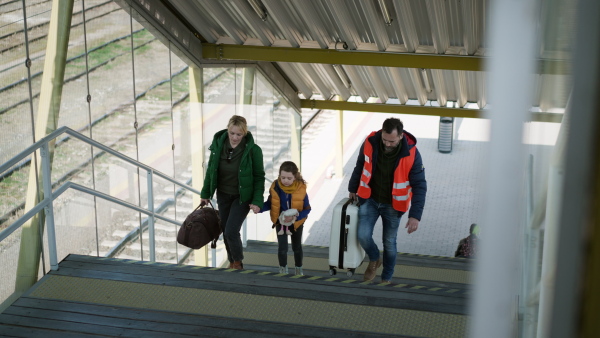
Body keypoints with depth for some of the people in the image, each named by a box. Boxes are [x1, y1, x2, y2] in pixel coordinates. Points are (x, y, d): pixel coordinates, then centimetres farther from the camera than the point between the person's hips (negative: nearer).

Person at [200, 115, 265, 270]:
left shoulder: (253, 150, -18)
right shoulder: (218, 145, -9)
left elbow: (259, 177, -11)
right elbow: (210, 170, 4)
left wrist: (257, 201, -16)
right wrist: (205, 194, 10)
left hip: (242, 197, -4)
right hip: (223, 195, 4)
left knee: (231, 231, -13)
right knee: (225, 232, 11)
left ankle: (238, 262, 13)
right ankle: (232, 262, 32)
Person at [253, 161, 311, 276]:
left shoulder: (301, 189, -22)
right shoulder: (275, 187, -19)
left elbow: (307, 209, -15)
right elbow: (270, 204, -5)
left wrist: (295, 217, -30)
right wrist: (260, 208, -25)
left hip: (296, 222, 0)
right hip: (280, 221, 0)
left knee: (297, 247, 17)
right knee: (282, 247, -8)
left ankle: (299, 269, 39)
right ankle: (283, 270, 16)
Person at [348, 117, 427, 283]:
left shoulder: (411, 154, -23)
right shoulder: (370, 143, -17)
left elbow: (419, 186, -18)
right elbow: (359, 167, 2)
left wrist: (415, 216, -25)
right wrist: (352, 189, 15)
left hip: (393, 205, -1)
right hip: (369, 199, 2)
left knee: (389, 243, 7)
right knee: (363, 235, -9)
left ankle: (386, 278, 31)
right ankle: (374, 260, 25)